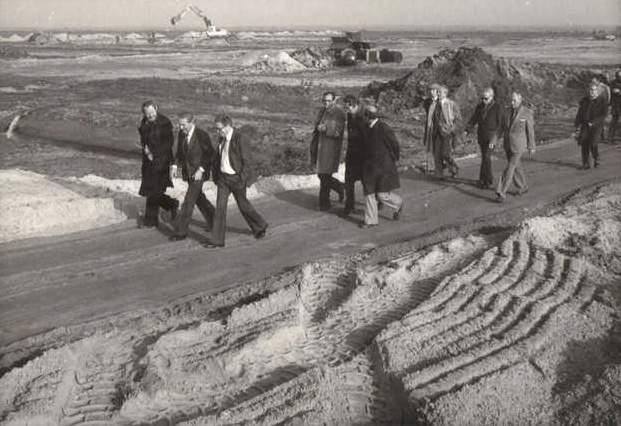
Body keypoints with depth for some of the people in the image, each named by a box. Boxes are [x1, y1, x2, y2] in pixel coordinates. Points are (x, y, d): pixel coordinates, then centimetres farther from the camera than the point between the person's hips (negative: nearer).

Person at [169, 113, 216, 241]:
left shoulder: (202, 135, -19)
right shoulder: (182, 133, 0)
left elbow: (211, 154, -14)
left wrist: (201, 169, -21)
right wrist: (175, 166, 0)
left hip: (199, 172, -7)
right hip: (188, 172, 7)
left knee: (188, 202, -9)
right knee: (198, 198, 20)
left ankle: (181, 232, -3)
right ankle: (212, 218, 42)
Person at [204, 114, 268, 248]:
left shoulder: (240, 138, -19)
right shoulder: (222, 138, 4)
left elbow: (246, 161, -19)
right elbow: (218, 157, 15)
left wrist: (242, 180, -20)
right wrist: (216, 176, 11)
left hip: (237, 178, -6)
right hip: (223, 177, 6)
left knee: (243, 205, 10)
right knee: (220, 206, -1)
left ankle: (260, 226, 37)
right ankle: (217, 240, 2)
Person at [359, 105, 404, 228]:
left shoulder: (384, 129, -18)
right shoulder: (368, 128, 6)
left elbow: (395, 145, -10)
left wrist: (393, 160, 2)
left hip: (383, 167, -7)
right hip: (370, 166, 7)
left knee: (382, 194, -2)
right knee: (369, 193, 6)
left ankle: (398, 204, 29)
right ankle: (371, 220, 14)